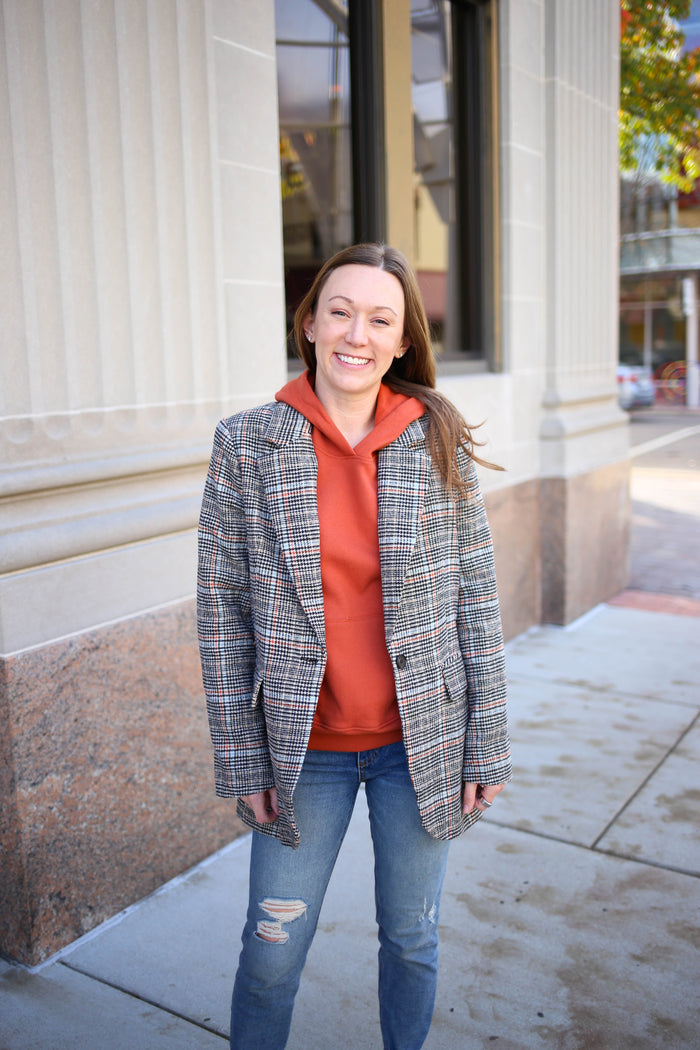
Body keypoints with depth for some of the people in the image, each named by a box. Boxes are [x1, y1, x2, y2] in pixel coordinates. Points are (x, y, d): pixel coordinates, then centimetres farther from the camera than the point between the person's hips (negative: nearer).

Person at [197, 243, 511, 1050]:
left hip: (421, 742, 1)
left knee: (411, 938, 19)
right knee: (272, 952, 13)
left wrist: (487, 745, -1)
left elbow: (476, 600, -1)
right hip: (303, 748, 0)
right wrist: (241, 762, -4)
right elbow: (222, 610, -5)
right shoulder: (245, 445, -7)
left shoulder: (439, 444, -5)